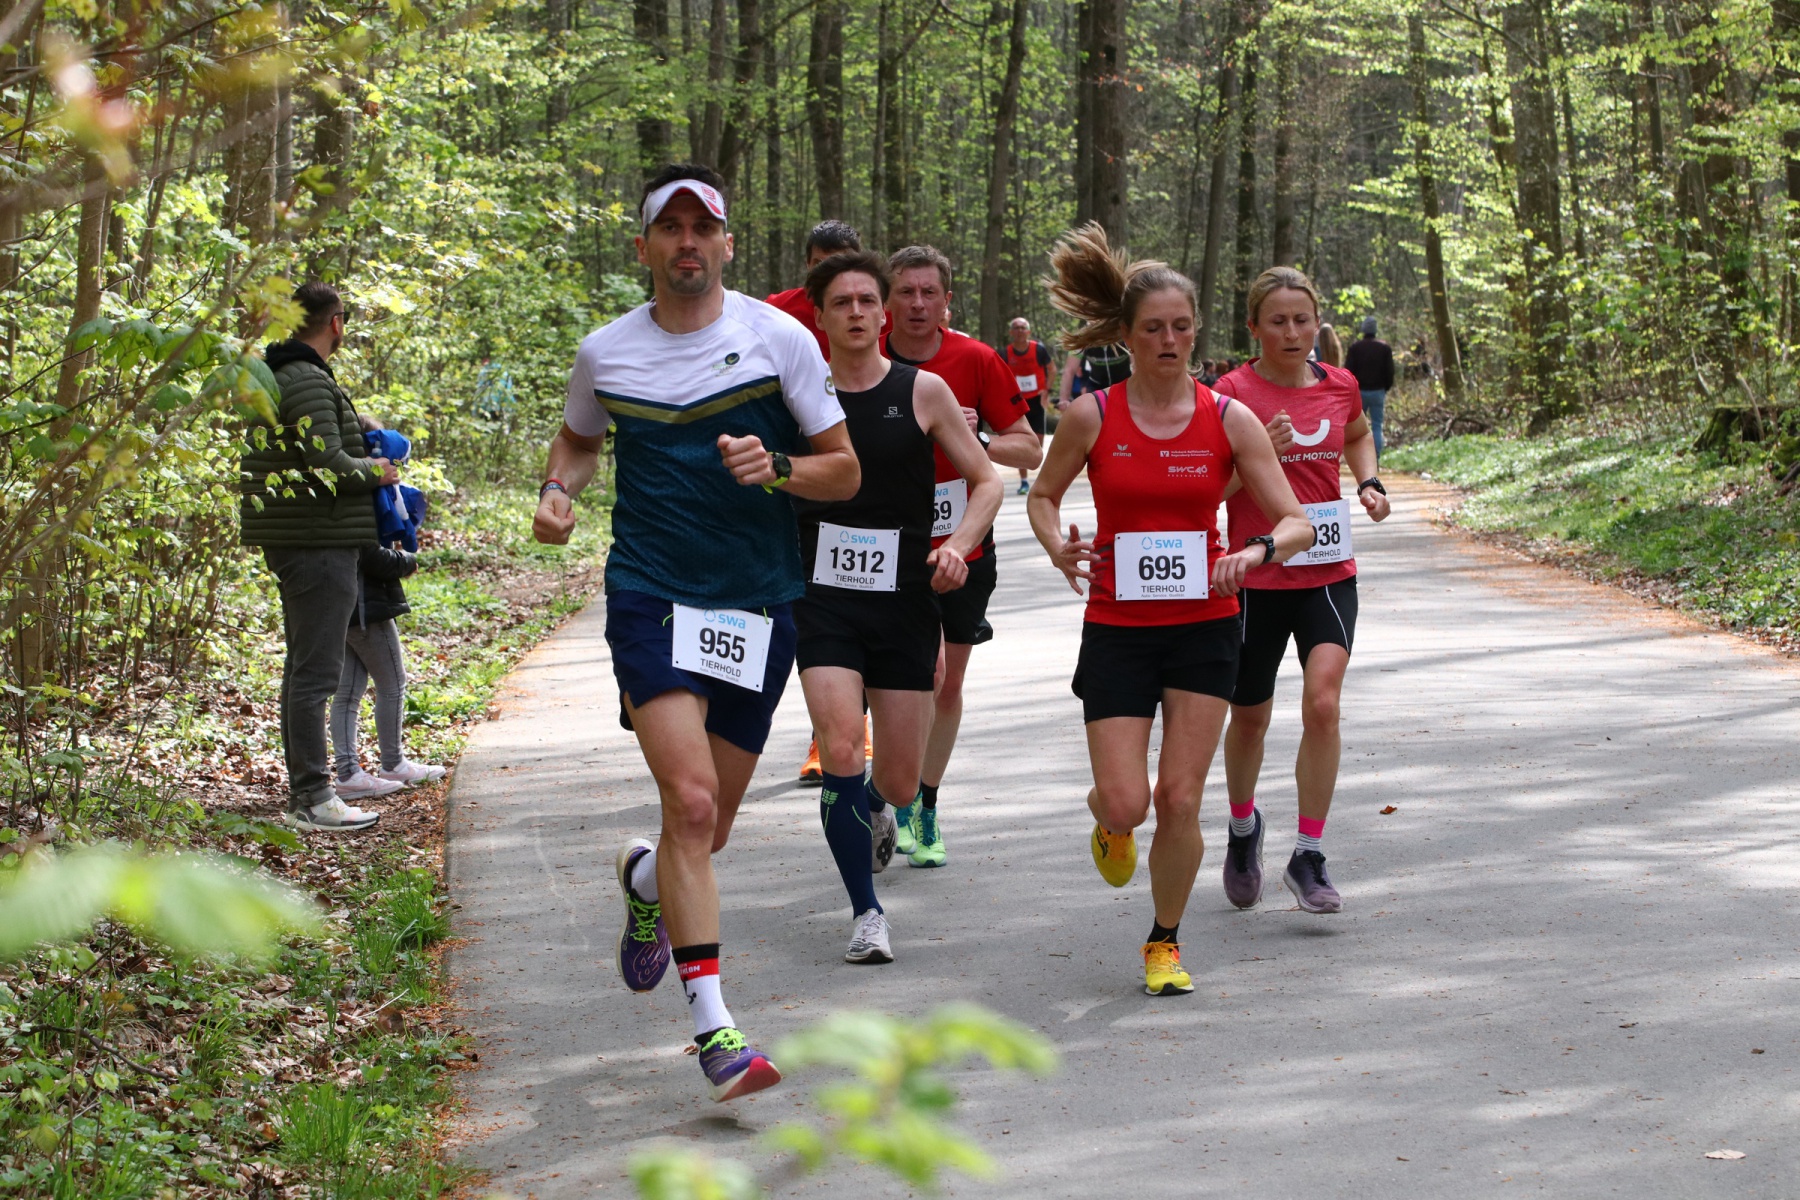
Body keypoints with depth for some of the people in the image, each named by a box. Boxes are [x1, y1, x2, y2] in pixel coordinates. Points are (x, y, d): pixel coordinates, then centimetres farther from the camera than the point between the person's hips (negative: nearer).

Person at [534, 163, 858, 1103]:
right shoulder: (605, 353, 4)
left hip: (760, 603, 1)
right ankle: (714, 1030, -17)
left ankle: (646, 881, 47)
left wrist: (775, 468, -16)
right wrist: (558, 488, 3)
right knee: (690, 802, -18)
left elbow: (843, 469, 4)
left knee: (709, 825, 9)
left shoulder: (778, 338, 0)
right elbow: (578, 436, 25)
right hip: (649, 595, -1)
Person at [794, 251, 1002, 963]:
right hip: (822, 601, 0)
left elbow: (987, 481, 6)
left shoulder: (923, 391, 1)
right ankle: (866, 913, -5)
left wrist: (959, 545, -10)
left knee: (899, 780, 4)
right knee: (840, 751, -19)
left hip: (905, 598, 0)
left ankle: (875, 815, 44)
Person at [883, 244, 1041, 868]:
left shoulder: (976, 360, -6)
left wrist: (971, 440, -21)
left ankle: (925, 807, 26)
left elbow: (1030, 449, -4)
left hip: (962, 542, 2)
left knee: (948, 684, 9)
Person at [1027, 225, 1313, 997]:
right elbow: (1042, 495, 11)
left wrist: (1260, 550, -23)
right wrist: (1058, 546, -11)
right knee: (1127, 804, -8)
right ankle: (1106, 818, 31)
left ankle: (1165, 941, 19)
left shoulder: (1228, 420, -3)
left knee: (1180, 801, -2)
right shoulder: (1092, 417, -4)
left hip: (1204, 626, 1)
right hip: (1117, 630, 0)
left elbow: (1297, 523, -1)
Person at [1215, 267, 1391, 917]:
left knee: (1322, 703, -17)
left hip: (1328, 575, 2)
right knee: (1250, 717, 12)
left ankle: (1309, 857, -7)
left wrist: (1369, 482, 8)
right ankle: (1243, 827, 41)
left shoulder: (1340, 385, 4)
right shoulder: (1234, 393, -8)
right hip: (1257, 577, -2)